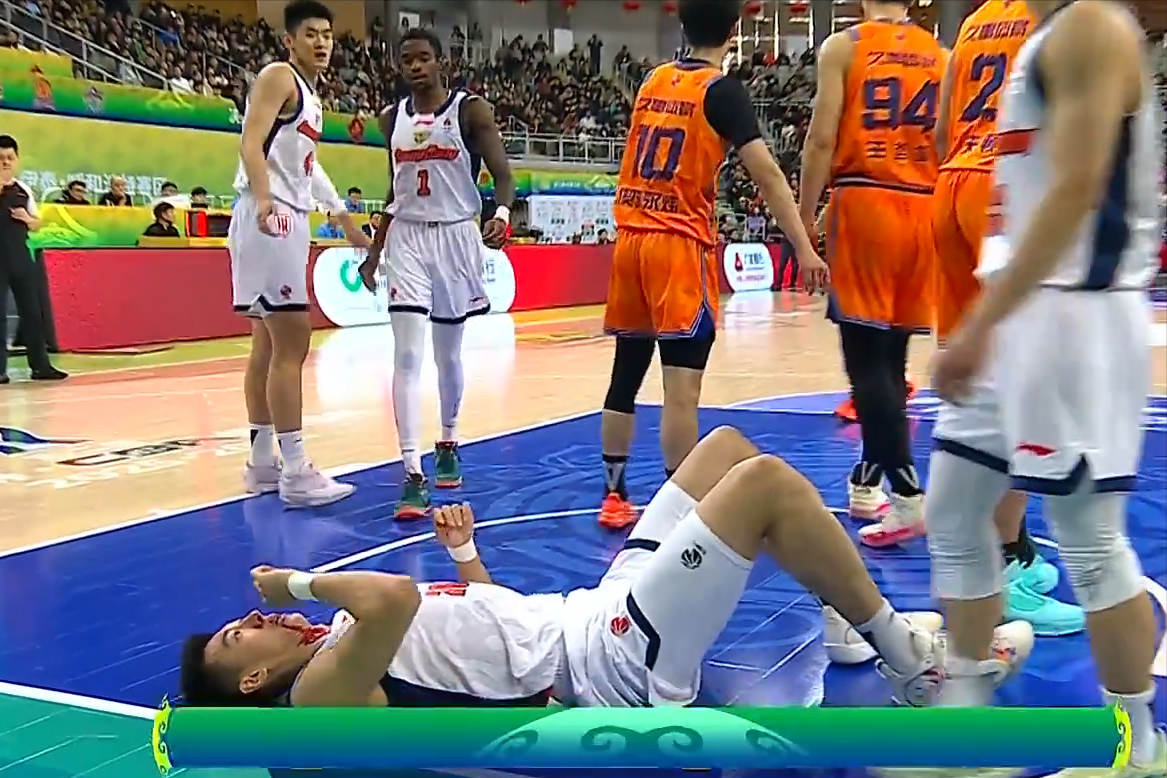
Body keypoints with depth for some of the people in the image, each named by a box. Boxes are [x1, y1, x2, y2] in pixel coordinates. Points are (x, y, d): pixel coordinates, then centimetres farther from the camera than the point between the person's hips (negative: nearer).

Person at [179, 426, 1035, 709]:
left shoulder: (341, 639, 17)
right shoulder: (323, 690, -12)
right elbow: (395, 599, -33)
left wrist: (464, 551, 19)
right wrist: (302, 583, -18)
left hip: (594, 613, 9)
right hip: (618, 664, -9)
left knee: (727, 445, 7)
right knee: (765, 480, -17)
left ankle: (855, 621, 15)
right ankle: (915, 666, -2)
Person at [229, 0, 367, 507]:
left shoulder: (311, 97, 21)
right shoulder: (278, 77, -7)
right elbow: (251, 142, -19)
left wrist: (343, 214, 37)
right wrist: (263, 198, -35)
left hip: (291, 219, 10)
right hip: (270, 218, -10)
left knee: (269, 344, 11)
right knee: (291, 343, -12)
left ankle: (263, 461, 18)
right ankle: (295, 472, -11)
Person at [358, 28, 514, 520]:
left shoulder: (472, 110, -5)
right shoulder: (392, 119, 8)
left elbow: (502, 173, -10)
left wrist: (501, 213, -31)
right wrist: (373, 251, 16)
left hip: (457, 237, -2)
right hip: (408, 239, 2)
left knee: (449, 354, 11)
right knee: (407, 356, -10)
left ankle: (448, 445, 35)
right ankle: (413, 474, -13)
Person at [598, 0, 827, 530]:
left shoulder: (653, 81, 14)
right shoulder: (721, 89, -6)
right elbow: (766, 174, -14)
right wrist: (804, 248, -16)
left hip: (631, 237, 7)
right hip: (680, 244, -7)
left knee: (626, 376, 13)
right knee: (681, 388, -6)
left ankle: (614, 498, 20)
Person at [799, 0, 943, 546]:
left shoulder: (843, 46, 3)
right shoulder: (940, 54, 14)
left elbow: (822, 140, -5)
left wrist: (805, 222, 0)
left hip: (863, 204, -4)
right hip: (922, 210, 5)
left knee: (867, 358, -5)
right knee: (890, 355, 11)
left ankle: (907, 496, -13)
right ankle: (866, 483, 21)